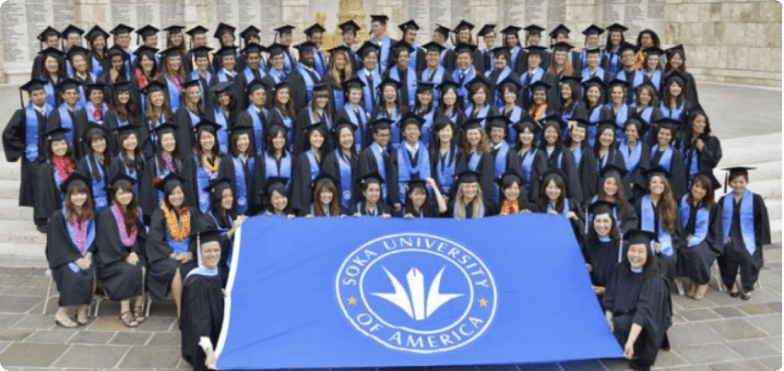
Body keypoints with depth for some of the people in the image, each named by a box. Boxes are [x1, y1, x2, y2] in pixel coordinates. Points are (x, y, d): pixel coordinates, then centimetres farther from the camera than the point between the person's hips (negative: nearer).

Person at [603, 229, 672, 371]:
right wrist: (608, 322, -16)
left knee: (622, 324, -31)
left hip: (646, 326, -7)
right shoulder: (620, 271, -7)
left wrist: (630, 342, -45)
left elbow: (643, 312, -36)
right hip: (624, 318, 7)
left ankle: (640, 358, -10)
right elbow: (610, 299, -1)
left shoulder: (653, 279, -25)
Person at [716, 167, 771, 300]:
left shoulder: (755, 200, 3)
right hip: (729, 238, 2)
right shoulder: (724, 201, 10)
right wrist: (724, 238, -4)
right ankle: (732, 284, -3)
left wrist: (759, 240, -3)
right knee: (728, 252, -25)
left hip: (748, 238, -2)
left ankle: (747, 288, -2)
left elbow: (762, 221, 3)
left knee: (747, 255, -25)